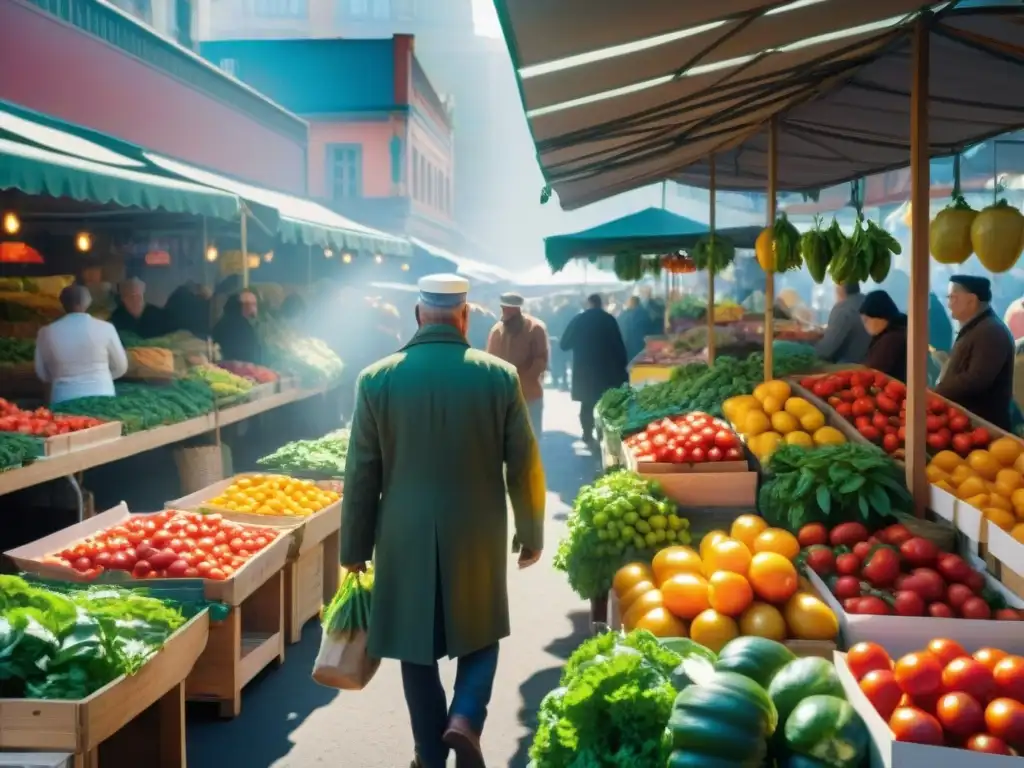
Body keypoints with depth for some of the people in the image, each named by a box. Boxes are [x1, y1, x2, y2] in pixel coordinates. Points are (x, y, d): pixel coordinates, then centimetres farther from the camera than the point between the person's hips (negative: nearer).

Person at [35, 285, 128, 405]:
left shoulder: (46, 332, -1)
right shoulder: (105, 328, -4)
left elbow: (42, 374, 9)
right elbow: (120, 368, 6)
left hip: (64, 401, 1)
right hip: (101, 398, -1)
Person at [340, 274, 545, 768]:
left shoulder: (376, 379, -7)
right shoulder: (500, 376, -7)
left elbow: (361, 475, -3)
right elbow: (525, 466, -2)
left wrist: (355, 548, 7)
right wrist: (531, 533, 12)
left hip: (405, 540, 0)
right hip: (477, 537, 0)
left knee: (417, 645, 14)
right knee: (481, 634, 20)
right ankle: (465, 718, -1)